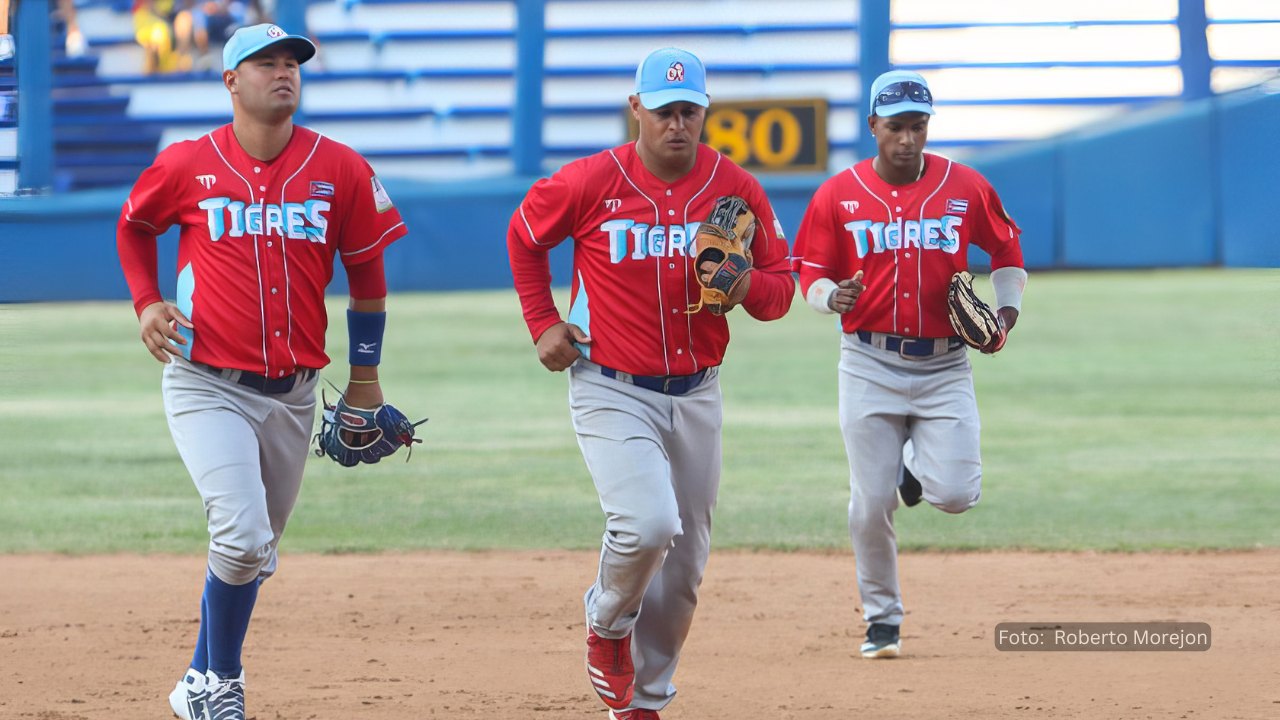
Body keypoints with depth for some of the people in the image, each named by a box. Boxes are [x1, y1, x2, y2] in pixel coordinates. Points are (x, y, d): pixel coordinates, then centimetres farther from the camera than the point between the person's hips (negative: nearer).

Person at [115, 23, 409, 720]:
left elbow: (366, 269, 10)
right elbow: (133, 226, 15)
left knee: (255, 552, 13)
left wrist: (365, 374, 12)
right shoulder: (187, 166, -5)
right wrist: (146, 303, 1)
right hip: (207, 388, -3)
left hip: (293, 394, 4)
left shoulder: (340, 170, -1)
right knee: (242, 537, -19)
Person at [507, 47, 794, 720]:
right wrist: (543, 324, 2)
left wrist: (746, 286, -18)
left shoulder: (736, 189, -2)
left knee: (684, 562, 9)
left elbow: (781, 285, 5)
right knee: (647, 525, -25)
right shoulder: (591, 182, -9)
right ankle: (608, 625, 8)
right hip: (611, 391, -4)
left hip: (696, 395, 4)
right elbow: (524, 235, 10)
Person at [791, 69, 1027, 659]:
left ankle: (917, 466, 26)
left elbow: (1006, 249, 16)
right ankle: (882, 618, 16)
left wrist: (1007, 312, 3)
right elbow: (810, 274, 4)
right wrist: (832, 297, -18)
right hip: (870, 363, 0)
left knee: (956, 494, -11)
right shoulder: (838, 196, -1)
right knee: (870, 504, -3)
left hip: (945, 366, 0)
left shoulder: (966, 188, 1)